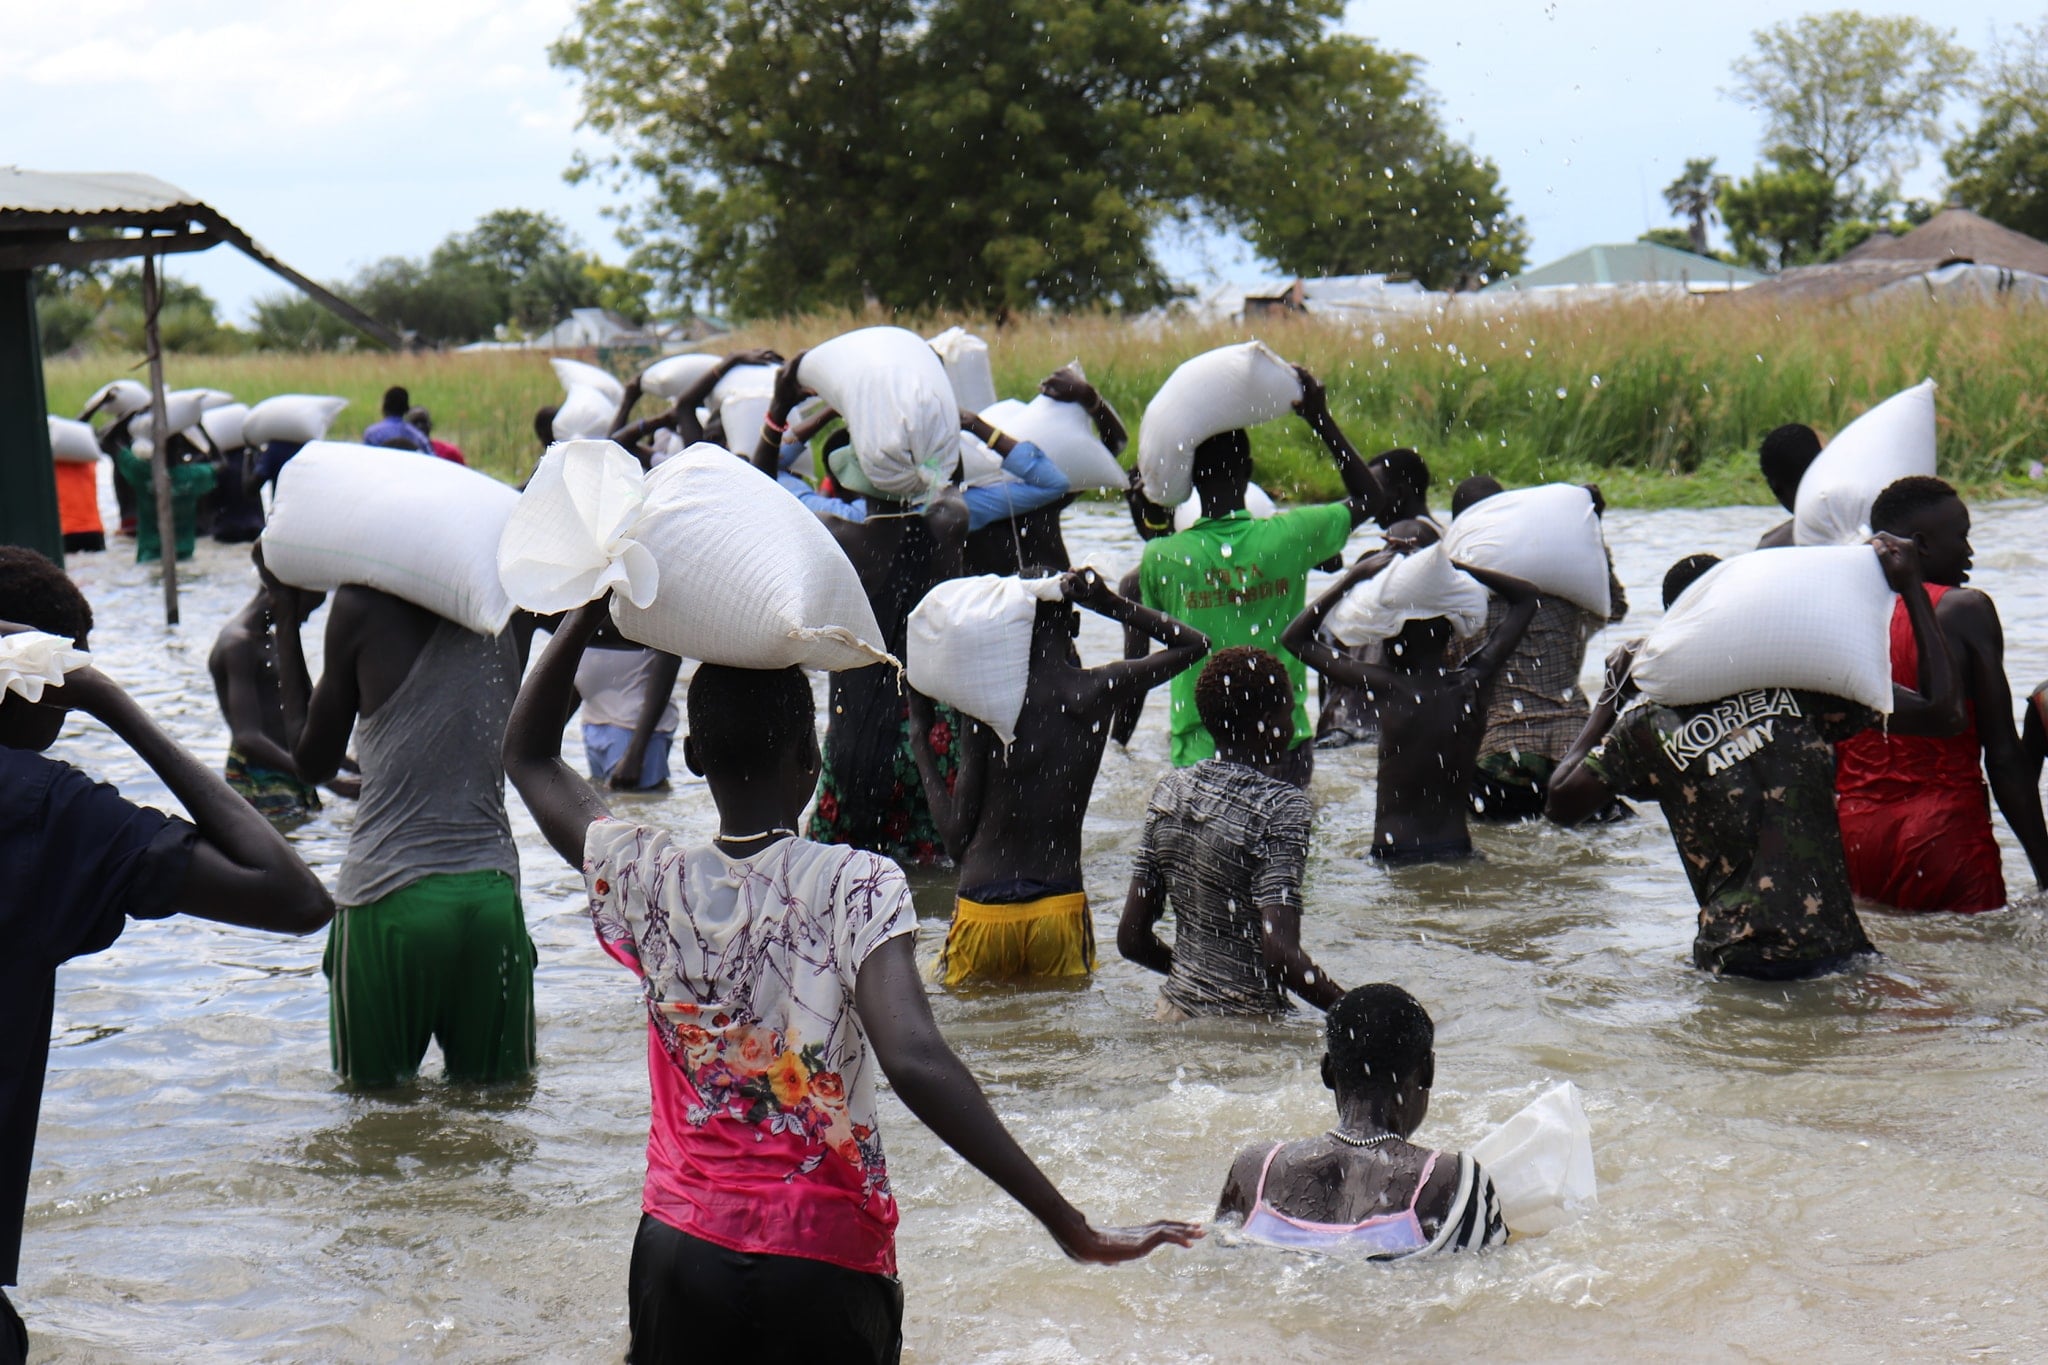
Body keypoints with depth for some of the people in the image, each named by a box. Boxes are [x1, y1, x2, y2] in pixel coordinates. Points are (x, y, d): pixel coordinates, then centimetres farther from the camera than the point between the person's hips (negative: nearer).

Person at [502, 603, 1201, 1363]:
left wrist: (594, 604, 11)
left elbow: (528, 755, 13)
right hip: (826, 1266, -3)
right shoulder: (856, 888, -14)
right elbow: (914, 1059, -27)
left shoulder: (651, 882, -3)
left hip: (683, 1251, 3)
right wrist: (1069, 1227, -28)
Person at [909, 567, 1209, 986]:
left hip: (983, 910, -2)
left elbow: (957, 836, -2)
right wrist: (1110, 604, 8)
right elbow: (1194, 645, 15)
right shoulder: (1099, 690, -1)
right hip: (1061, 908, 2)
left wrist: (920, 740, 7)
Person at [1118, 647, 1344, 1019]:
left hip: (1176, 1015, 7)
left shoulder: (1170, 790, 6)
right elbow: (1281, 954, -21)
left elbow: (1132, 939, 10)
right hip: (1250, 1025, -7)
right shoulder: (1281, 806, -13)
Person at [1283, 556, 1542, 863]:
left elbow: (1296, 638, 2)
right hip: (1458, 850, 4)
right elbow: (1526, 596, 19)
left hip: (1396, 857, -4)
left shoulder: (1388, 687, -8)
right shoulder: (1475, 682, 2)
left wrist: (1352, 577, 6)